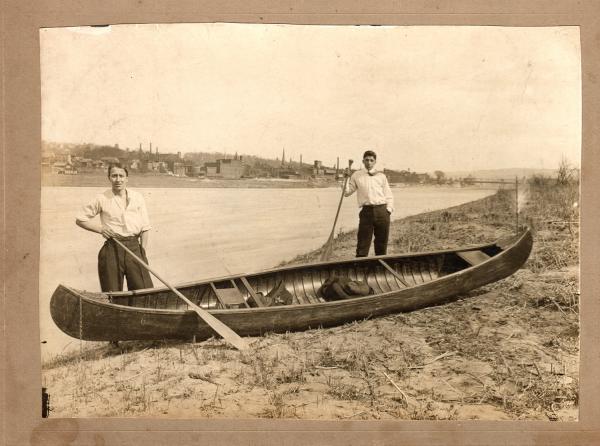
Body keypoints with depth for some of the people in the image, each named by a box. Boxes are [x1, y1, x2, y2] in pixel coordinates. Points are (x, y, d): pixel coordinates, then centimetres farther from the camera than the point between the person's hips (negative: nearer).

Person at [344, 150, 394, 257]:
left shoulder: (381, 176, 10)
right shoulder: (356, 175, 8)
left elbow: (389, 196, 12)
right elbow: (347, 193, 6)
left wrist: (388, 210, -1)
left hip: (382, 211, 2)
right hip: (366, 211, -1)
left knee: (382, 243, 8)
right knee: (363, 244, -4)